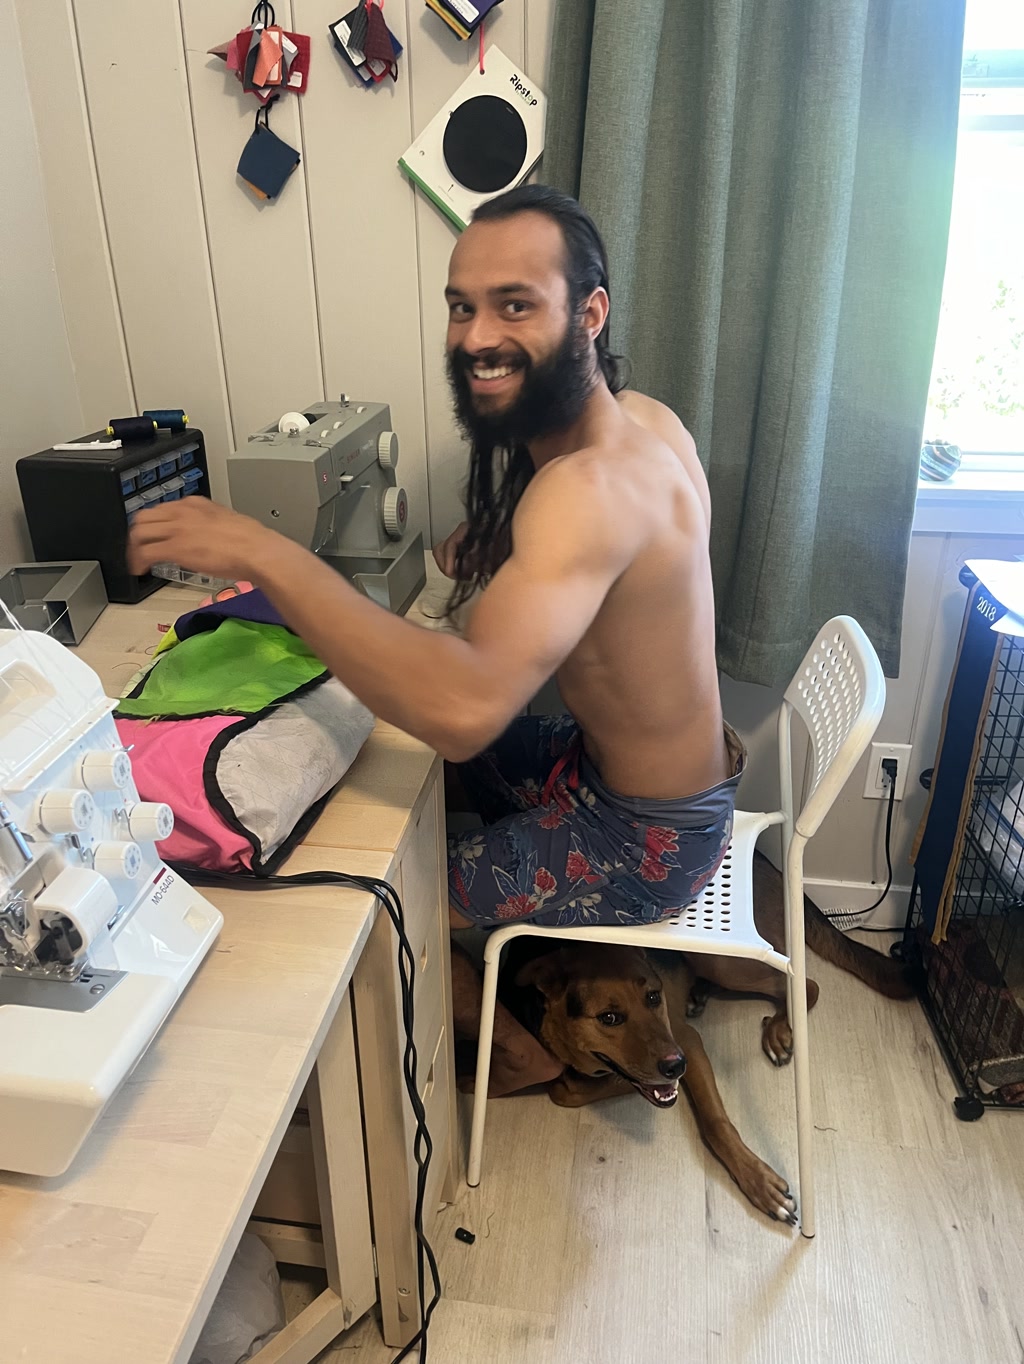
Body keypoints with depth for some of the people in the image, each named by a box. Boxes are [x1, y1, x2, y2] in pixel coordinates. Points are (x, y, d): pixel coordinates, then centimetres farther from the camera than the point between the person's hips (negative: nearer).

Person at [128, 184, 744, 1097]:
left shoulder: (591, 487, -34)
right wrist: (492, 548, -4)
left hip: (645, 837, -9)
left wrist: (261, 552, -43)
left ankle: (520, 1047, 30)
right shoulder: (639, 416, -3)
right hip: (670, 767, 9)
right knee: (447, 773, 25)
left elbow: (467, 706, -49)